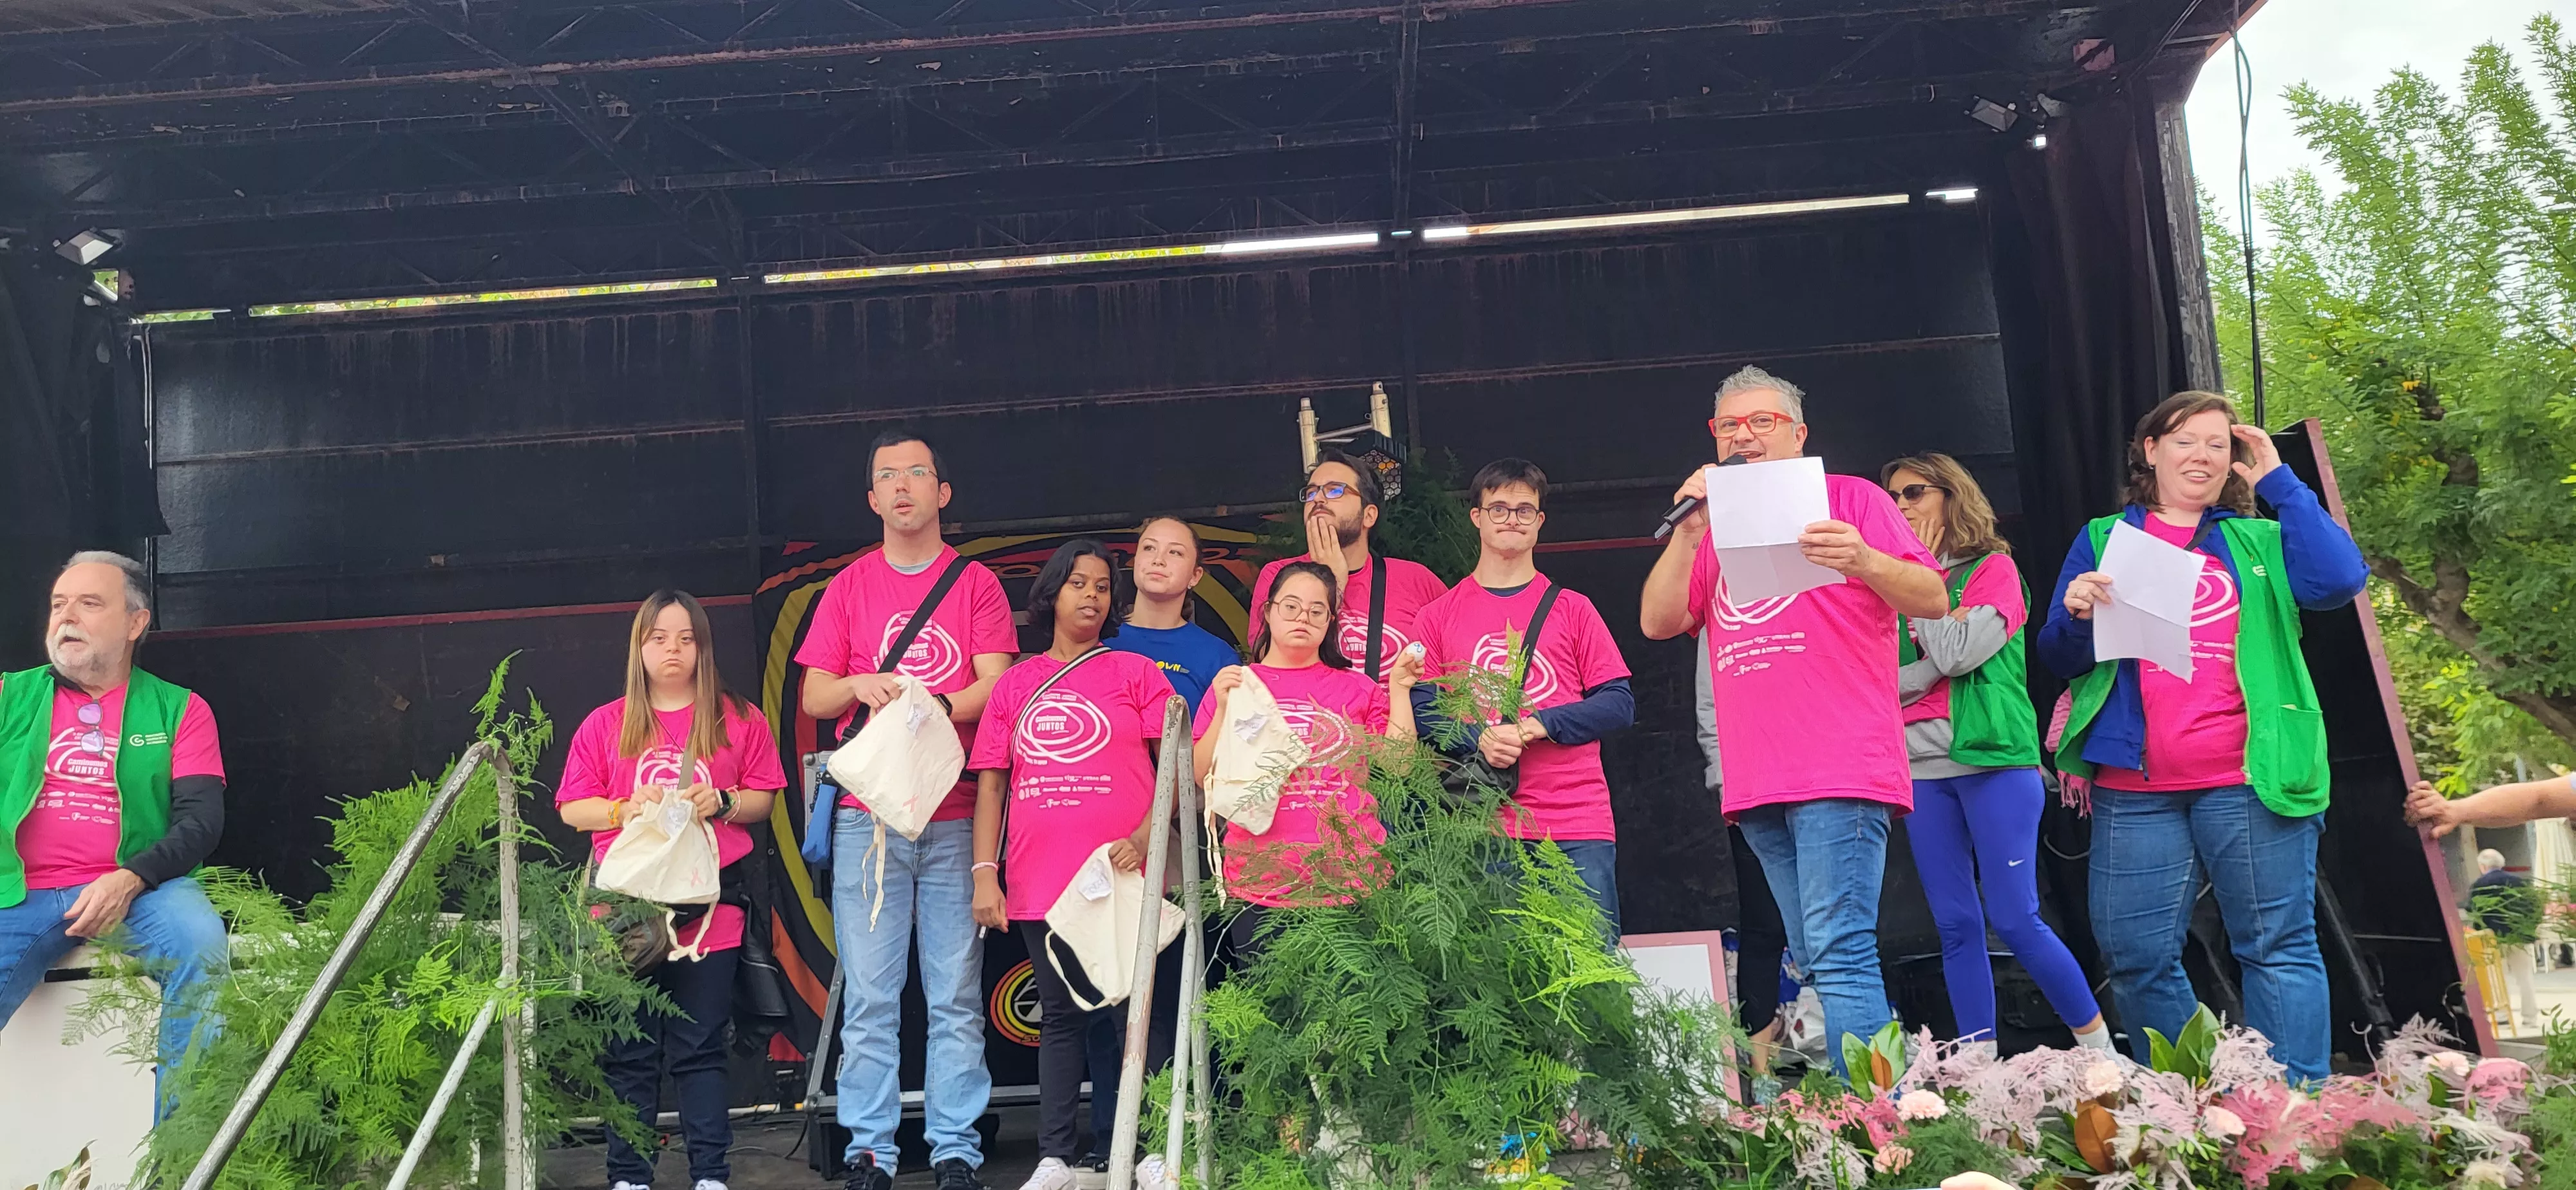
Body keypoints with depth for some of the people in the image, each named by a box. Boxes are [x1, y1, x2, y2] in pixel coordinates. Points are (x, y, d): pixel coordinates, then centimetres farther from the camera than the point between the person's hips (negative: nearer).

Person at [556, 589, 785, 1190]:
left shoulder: (738, 719, 8)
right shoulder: (606, 725, 9)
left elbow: (764, 799, 9)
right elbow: (572, 809, 8)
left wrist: (723, 803, -10)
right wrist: (625, 809, -10)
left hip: (709, 908, -1)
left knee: (701, 1049, 3)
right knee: (629, 1052, 4)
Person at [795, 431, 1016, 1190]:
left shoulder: (976, 584, 8)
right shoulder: (849, 587, 12)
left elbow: (997, 687, -2)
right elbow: (812, 697, 10)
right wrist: (859, 687, -12)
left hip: (956, 819, -1)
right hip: (867, 816, 1)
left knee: (956, 996, 0)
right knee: (869, 996, 2)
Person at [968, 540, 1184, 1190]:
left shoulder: (1135, 673, 5)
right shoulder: (1015, 684, 12)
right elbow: (991, 782, 11)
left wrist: (1143, 837, -14)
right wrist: (984, 873, 3)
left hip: (1122, 880, -2)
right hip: (1039, 885, 3)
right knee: (1060, 1016, 11)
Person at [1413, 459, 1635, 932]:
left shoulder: (1571, 608, 10)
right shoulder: (1438, 616, 10)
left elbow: (1620, 703, 5)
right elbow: (1421, 711, 6)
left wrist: (1539, 725, -10)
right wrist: (1478, 739, -13)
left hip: (1578, 825, 0)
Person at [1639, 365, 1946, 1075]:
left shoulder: (1850, 498, 8)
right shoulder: (1716, 526, 21)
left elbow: (1934, 600, -1)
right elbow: (1657, 622, 9)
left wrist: (1864, 562, -21)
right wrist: (1690, 531, -3)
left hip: (1841, 772, -6)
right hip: (1757, 783, 6)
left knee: (1838, 954, -15)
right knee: (1817, 962, 7)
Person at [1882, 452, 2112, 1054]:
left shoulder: (1994, 568, 3)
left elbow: (1956, 654, -13)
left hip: (1994, 758, -5)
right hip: (1922, 767, 5)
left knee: (2015, 920, -8)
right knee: (1956, 927, 4)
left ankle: (2099, 1046, 6)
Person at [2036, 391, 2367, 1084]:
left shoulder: (2259, 540, 14)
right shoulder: (2103, 539, 16)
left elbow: (2338, 580, -7)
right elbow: (2061, 659, 13)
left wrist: (2278, 481, 0)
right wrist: (2073, 616, -10)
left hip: (2249, 780, -1)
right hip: (2135, 791, 1)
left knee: (2278, 947, 0)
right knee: (2133, 957, 2)